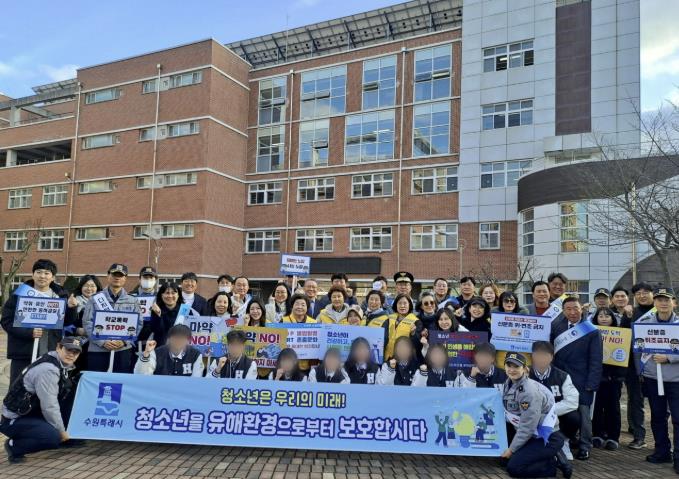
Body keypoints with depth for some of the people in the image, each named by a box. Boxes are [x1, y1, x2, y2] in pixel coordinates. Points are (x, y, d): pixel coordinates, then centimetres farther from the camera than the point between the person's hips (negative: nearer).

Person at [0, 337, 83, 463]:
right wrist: (61, 431, -12)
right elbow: (49, 406, -23)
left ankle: (67, 438, 14)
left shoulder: (63, 365, 4)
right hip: (15, 420, -10)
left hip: (35, 412, 10)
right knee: (54, 437, -31)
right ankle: (14, 446, -4)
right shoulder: (48, 369, -24)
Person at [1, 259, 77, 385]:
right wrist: (29, 332, -19)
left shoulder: (60, 295, 7)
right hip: (23, 353, -2)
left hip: (51, 354, 2)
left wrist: (71, 308, -11)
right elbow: (6, 321, -5)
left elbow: (67, 322, 9)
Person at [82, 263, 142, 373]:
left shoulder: (133, 301, 10)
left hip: (124, 350, 1)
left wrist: (124, 341, -11)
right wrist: (102, 342, -13)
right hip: (97, 350, -1)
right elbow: (87, 323, -1)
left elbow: (138, 324, 5)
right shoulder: (95, 299, 6)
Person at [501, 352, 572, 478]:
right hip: (533, 435, 9)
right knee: (505, 459, 8)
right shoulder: (508, 384, 0)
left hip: (548, 438, -9)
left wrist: (511, 449, -13)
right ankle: (549, 455, 13)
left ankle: (555, 462, 0)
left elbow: (527, 428, -23)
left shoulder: (530, 391, -26)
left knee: (513, 468, -15)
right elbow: (508, 413, 11)